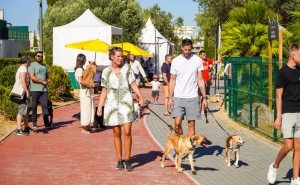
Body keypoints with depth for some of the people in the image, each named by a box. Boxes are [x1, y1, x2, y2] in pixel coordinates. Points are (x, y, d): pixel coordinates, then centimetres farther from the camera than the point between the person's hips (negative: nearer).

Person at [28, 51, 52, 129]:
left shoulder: (44, 66, 19)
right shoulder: (32, 65, -3)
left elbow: (47, 76, 28)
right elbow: (32, 77, -14)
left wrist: (48, 80, 4)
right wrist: (43, 81, -12)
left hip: (44, 90, 5)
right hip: (35, 90, -5)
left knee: (45, 105, -3)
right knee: (34, 106, 3)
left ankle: (47, 123, -8)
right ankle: (34, 122, 13)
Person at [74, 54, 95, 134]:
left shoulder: (81, 69, 16)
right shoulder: (79, 69, -14)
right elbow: (80, 81, -26)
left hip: (88, 92, 10)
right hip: (84, 92, -10)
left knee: (90, 109, 14)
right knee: (85, 110, -4)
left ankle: (88, 127, 23)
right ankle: (84, 129, 3)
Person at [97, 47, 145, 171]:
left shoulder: (127, 68, 5)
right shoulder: (106, 72, 7)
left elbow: (133, 84, 3)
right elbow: (104, 91, 10)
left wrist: (140, 97, -12)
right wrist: (99, 107, 6)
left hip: (126, 103, -1)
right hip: (112, 104, 1)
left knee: (127, 132, -9)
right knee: (116, 133, 4)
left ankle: (127, 160, -2)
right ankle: (119, 160, 11)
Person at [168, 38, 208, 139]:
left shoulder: (197, 60, 1)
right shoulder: (175, 61, 2)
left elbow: (200, 80, 4)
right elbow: (172, 80, 6)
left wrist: (204, 97, 0)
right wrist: (170, 98, 0)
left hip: (192, 97, 0)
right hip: (178, 97, 0)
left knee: (191, 125, 1)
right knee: (177, 123, -7)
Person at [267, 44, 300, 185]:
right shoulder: (283, 72, -7)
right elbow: (279, 96, -8)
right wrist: (279, 117, -13)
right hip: (288, 113, -6)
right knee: (288, 146, -10)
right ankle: (274, 167, 16)